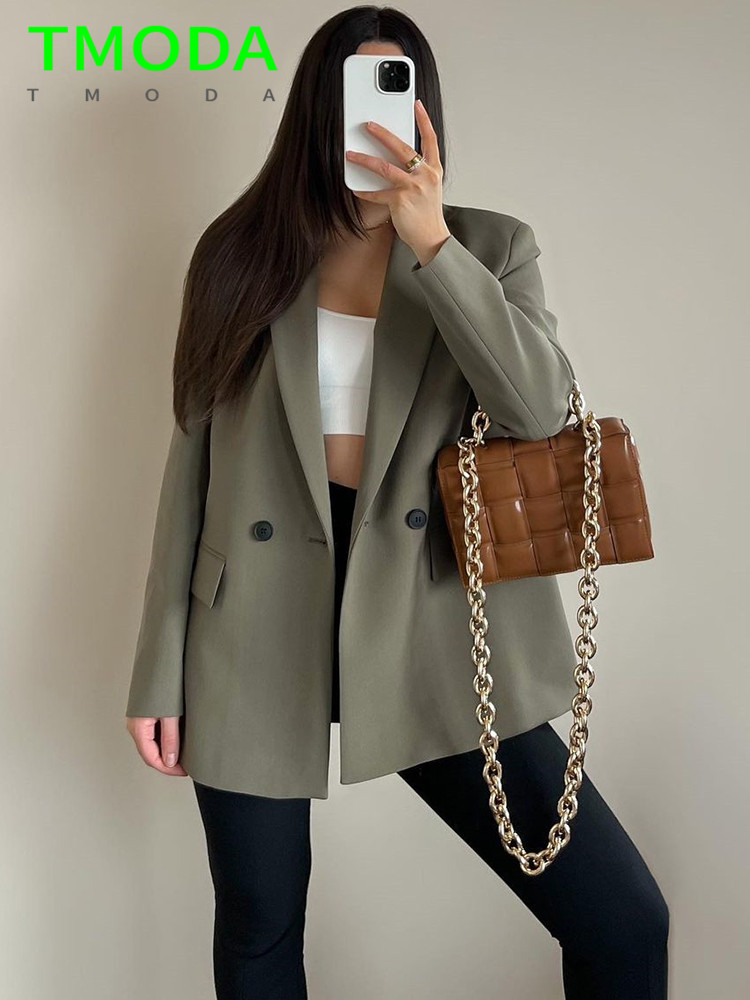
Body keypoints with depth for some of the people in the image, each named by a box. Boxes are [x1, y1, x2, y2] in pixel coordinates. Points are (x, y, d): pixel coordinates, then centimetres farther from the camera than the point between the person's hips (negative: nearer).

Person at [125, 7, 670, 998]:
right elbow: (192, 461, 5)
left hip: (430, 628, 0)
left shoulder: (492, 246, 5)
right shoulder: (242, 253, 5)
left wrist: (432, 243, -18)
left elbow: (539, 408, -13)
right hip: (259, 638, 1)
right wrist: (161, 668, 3)